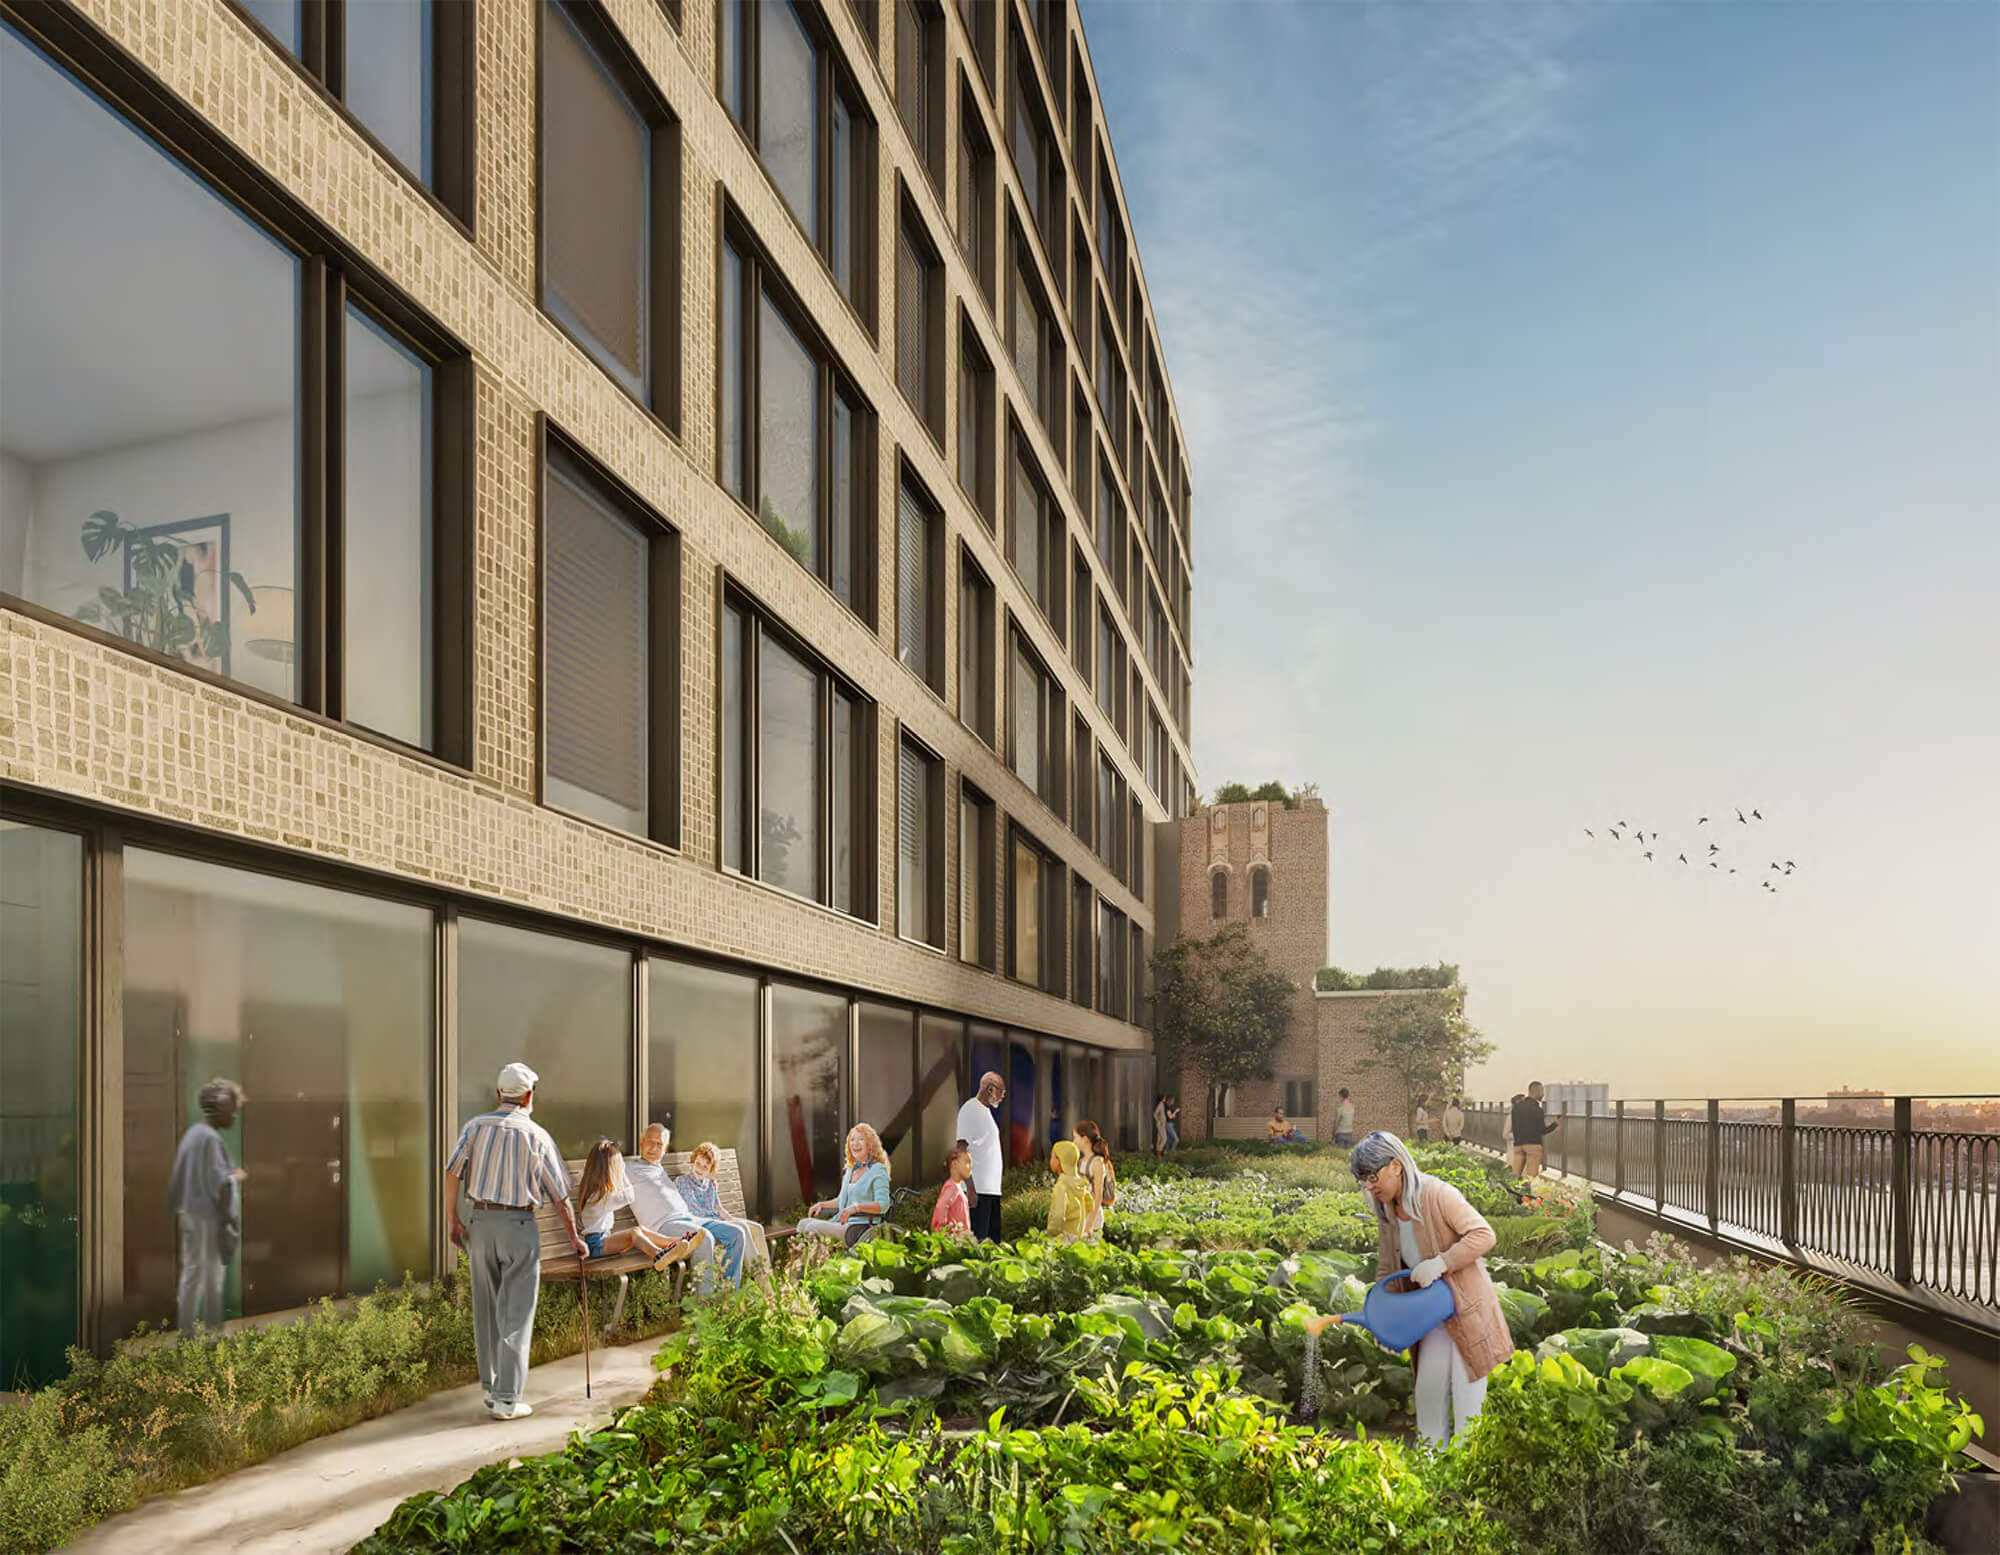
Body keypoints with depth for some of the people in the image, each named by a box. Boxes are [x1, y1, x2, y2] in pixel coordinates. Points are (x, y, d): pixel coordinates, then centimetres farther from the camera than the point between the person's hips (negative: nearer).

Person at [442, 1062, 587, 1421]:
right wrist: (574, 1236, 14)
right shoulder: (537, 1136, -1)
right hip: (519, 1224, -3)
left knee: (486, 1310, 15)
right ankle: (507, 1399, 0)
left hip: (480, 1221, 3)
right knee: (516, 1314, 1)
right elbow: (560, 1195, 4)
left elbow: (451, 1172, -6)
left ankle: (491, 1388, 24)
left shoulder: (475, 1126, 4)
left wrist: (453, 1220, 1)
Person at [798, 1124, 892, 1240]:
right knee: (804, 1224, -4)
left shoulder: (878, 1170, -6)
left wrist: (856, 1207, -30)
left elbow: (883, 1205, -17)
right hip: (843, 1224, 9)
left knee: (813, 1227, -24)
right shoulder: (851, 1170, 20)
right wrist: (822, 1204, 14)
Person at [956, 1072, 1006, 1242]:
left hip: (992, 1188, 9)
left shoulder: (986, 1111, 19)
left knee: (994, 1239, 8)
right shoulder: (970, 1110, -8)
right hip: (978, 1189, -9)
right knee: (978, 1240, -11)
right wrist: (970, 1188, -20)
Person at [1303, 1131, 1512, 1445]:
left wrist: (1440, 1263, -30)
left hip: (1466, 1306, -7)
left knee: (1467, 1394, 0)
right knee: (1428, 1386, 10)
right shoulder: (1386, 1211, 3)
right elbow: (1386, 1268, 11)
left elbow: (1483, 1235, -25)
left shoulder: (1438, 1195, -20)